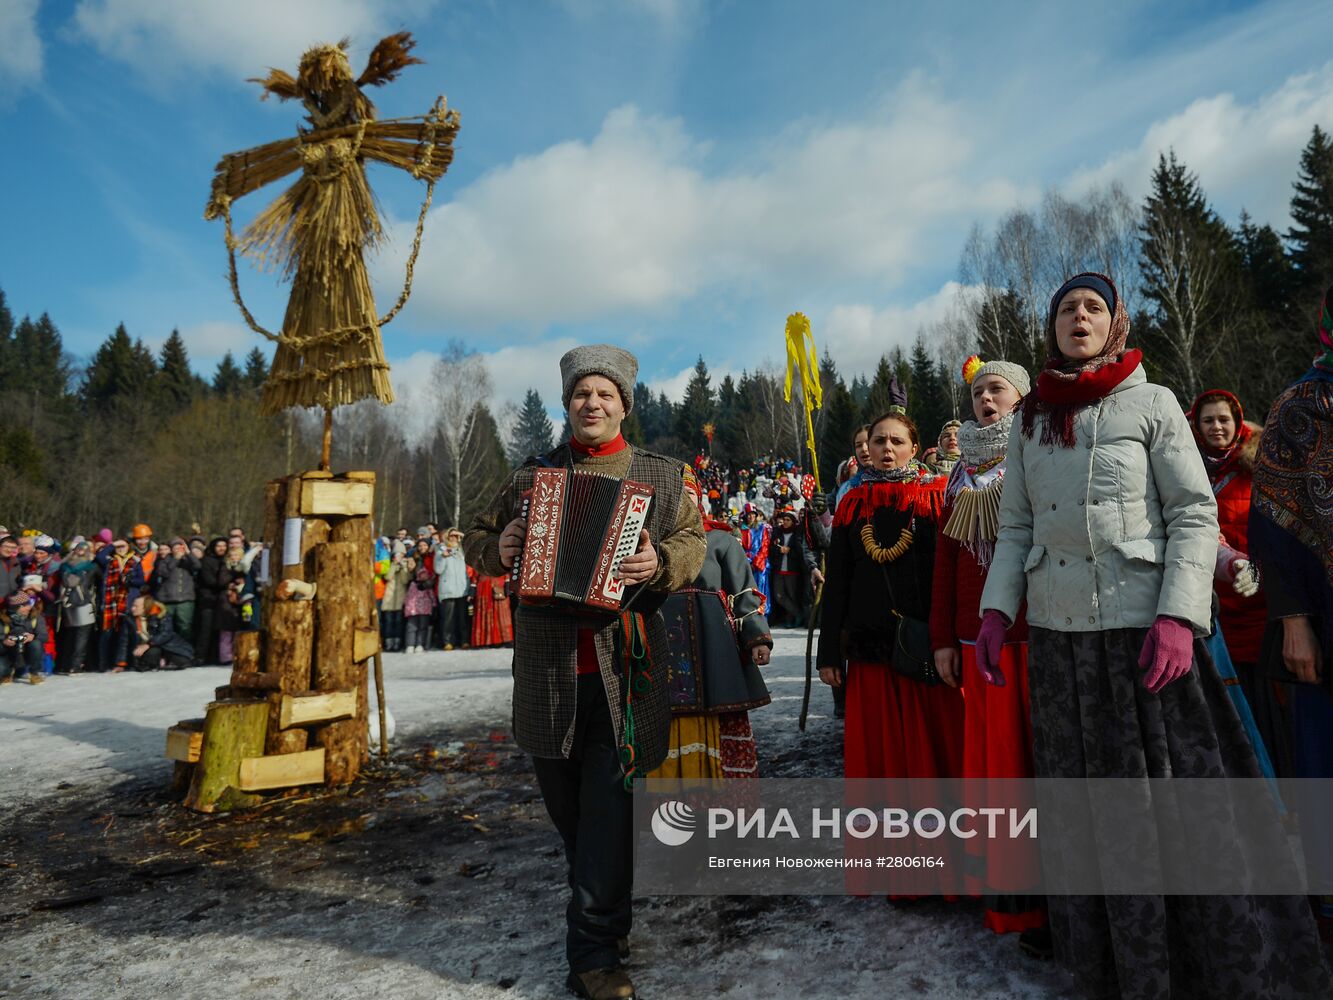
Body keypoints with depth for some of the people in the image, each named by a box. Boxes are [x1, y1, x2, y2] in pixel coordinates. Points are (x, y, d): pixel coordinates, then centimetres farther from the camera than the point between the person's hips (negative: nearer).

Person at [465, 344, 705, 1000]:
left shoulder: (663, 477, 8)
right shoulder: (531, 478, 12)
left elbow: (692, 542, 5)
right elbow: (477, 540, 17)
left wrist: (661, 562, -17)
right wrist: (500, 549, -6)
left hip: (624, 672, -2)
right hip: (548, 672, 3)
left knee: (609, 811, -2)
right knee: (568, 809, 16)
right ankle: (605, 917, 39)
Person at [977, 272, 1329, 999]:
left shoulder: (1151, 405, 1)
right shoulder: (1030, 424, 10)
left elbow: (1194, 516, -4)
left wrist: (1179, 615, -16)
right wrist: (996, 611, -1)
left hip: (1143, 629, -3)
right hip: (1056, 633, 4)